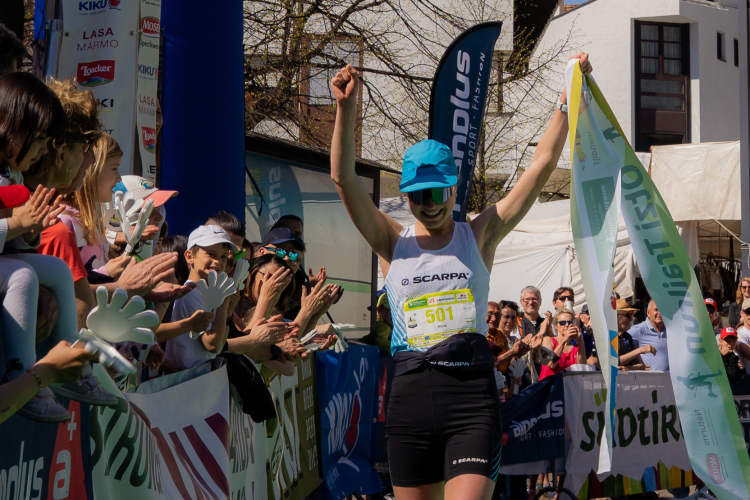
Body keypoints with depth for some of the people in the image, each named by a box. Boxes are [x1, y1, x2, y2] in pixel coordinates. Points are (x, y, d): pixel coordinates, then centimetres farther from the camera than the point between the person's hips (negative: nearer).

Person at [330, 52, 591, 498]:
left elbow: (542, 165, 4)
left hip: (472, 398, -2)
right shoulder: (395, 243, 8)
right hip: (410, 397, 2)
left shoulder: (479, 236, 7)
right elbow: (344, 179, -3)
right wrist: (346, 109, -15)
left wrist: (568, 98, 0)